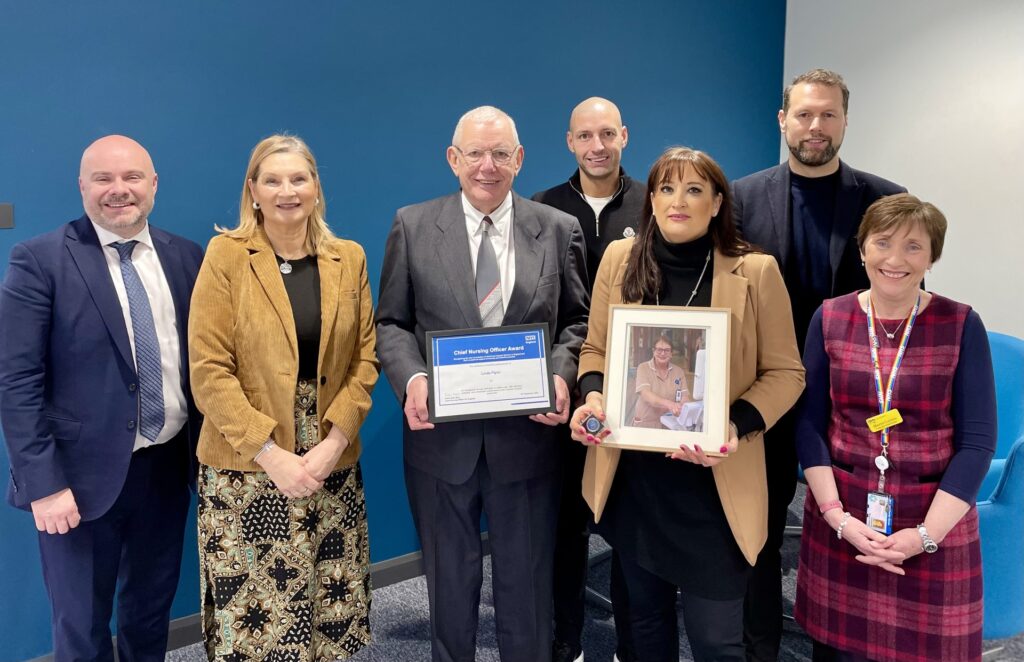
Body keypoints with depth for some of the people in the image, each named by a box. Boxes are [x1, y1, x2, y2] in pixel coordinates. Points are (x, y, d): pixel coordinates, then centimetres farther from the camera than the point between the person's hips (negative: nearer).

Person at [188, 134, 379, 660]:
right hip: (246, 468, -3)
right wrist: (270, 453, -15)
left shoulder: (349, 259, 7)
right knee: (252, 609, 4)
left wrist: (333, 441, -9)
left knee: (330, 607, 10)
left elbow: (365, 358, 4)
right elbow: (210, 370, -8)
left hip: (332, 464, 3)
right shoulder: (226, 255, -3)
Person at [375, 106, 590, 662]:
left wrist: (561, 374, -14)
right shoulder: (413, 226, 0)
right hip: (441, 435, 0)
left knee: (526, 579, 16)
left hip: (527, 435, 0)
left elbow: (577, 321, 4)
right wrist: (411, 378, -17)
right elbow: (391, 323, 1)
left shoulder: (559, 230, 1)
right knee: (449, 579, 19)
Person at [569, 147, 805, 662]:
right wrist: (593, 396, -11)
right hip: (632, 476, 3)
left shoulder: (755, 271, -7)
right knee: (645, 615, 21)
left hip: (714, 484, -3)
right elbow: (595, 349, 10)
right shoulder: (619, 259, 1)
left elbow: (785, 372, -3)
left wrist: (738, 425, -20)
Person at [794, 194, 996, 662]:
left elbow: (977, 441, -6)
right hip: (841, 524, 1)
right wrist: (837, 517, -10)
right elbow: (809, 425, -1)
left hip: (934, 525, -1)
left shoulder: (961, 325, -5)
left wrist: (926, 535, -13)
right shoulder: (829, 318, 0)